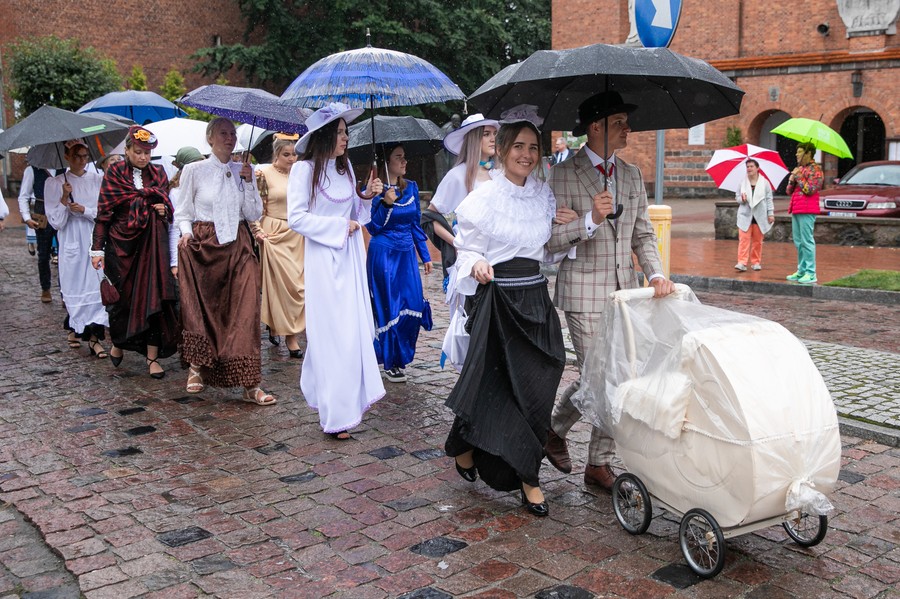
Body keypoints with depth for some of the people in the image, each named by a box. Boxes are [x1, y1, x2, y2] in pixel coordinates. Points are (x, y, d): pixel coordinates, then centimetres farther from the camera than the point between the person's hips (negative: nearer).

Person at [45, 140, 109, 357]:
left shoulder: (98, 180, 4)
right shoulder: (55, 183, 3)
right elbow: (56, 222, -1)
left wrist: (84, 210, -12)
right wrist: (64, 199, -13)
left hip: (96, 242, 0)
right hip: (72, 244, 0)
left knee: (96, 287, -5)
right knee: (74, 288, 3)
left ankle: (94, 337, -2)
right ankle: (74, 328, 25)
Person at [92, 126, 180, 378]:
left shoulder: (158, 174, 9)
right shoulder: (114, 173, 0)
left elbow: (168, 207, 19)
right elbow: (103, 212, -2)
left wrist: (164, 210, -6)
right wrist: (98, 248, -8)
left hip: (153, 243, 2)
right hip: (122, 242, -2)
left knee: (154, 296, -5)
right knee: (123, 295, 6)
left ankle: (152, 356, 1)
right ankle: (118, 343, 33)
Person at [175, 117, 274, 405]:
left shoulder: (243, 171, 9)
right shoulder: (194, 170, 2)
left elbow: (255, 214, 6)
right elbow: (183, 212, 5)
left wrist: (249, 183, -5)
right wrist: (186, 232, -14)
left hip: (238, 247, 2)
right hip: (203, 246, -1)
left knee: (244, 311, -8)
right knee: (201, 310, 5)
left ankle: (250, 384, -8)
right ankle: (196, 367, 27)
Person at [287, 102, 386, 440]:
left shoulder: (345, 166, 13)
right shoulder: (304, 169, -8)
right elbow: (296, 218, -13)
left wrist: (368, 196, 0)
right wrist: (338, 226, -12)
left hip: (350, 255, 7)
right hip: (323, 257, -7)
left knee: (356, 327, 6)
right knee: (332, 332, -5)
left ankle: (351, 397, 20)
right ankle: (335, 415, 2)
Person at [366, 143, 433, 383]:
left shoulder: (411, 188, 9)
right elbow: (373, 227, -11)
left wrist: (425, 256, 13)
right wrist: (386, 203, -24)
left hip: (407, 253, 5)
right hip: (384, 253, -5)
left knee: (413, 306, 1)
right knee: (389, 308, 0)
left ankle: (401, 356, 20)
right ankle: (390, 363, 11)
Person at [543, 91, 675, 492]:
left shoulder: (631, 175, 13)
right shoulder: (563, 174, -5)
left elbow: (643, 235, 15)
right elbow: (549, 239, -9)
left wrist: (656, 274, -1)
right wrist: (589, 220, -23)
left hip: (625, 291, 6)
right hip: (584, 292, -6)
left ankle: (600, 464, 16)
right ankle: (554, 431, 22)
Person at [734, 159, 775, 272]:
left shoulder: (764, 183, 3)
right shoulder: (742, 182, 7)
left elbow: (769, 199, 4)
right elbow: (737, 197, 10)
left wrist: (771, 213, -2)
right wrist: (741, 199, -13)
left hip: (760, 216, 0)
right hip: (745, 216, 0)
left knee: (757, 241, 5)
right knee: (744, 239, -10)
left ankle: (756, 262, 14)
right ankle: (742, 263, -13)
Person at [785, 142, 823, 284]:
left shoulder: (815, 170, -6)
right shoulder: (798, 168, 19)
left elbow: (810, 190, -17)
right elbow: (789, 191, 19)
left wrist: (798, 177, -10)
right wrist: (791, 180, 0)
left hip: (807, 210, -9)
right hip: (796, 210, 9)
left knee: (807, 241, -10)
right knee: (798, 242, 11)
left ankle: (810, 273, -8)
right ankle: (801, 271, 17)